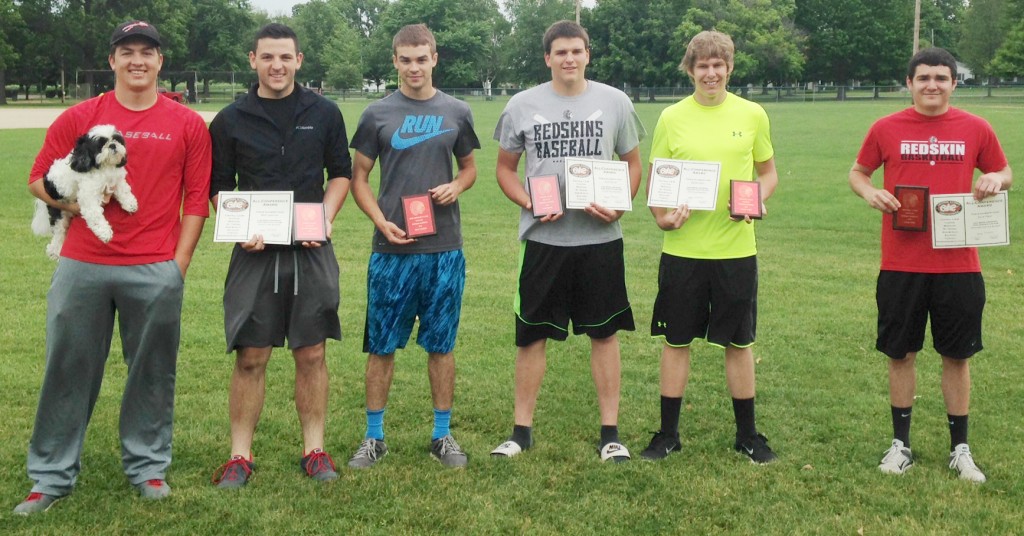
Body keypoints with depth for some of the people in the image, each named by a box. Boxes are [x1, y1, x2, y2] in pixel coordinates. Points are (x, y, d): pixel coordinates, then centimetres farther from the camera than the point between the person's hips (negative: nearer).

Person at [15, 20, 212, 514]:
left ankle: (148, 467, 23)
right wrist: (73, 201, -9)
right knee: (68, 370, 6)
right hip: (82, 265, 1)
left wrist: (179, 263, -2)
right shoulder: (78, 118, 5)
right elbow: (39, 179, 10)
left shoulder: (188, 124, 4)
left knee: (152, 372, 7)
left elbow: (196, 198, 4)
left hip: (156, 270, -1)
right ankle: (52, 476, 16)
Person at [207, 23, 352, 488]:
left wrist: (325, 218, -6)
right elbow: (219, 187, 7)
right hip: (255, 252, -1)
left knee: (312, 354, 6)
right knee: (250, 357, 1)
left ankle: (314, 450, 17)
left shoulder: (324, 113, 4)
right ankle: (240, 456, 11)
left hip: (312, 252, 1)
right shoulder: (230, 120, 2)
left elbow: (341, 173, 10)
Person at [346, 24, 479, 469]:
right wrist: (381, 221, -11)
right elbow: (359, 176, 5)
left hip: (445, 249, 1)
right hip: (391, 249, -1)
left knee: (441, 345, 8)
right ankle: (374, 437, 17)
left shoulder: (456, 112, 6)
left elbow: (469, 166, 17)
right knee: (381, 346, 5)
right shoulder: (378, 114, 2)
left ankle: (443, 435, 20)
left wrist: (456, 186, -7)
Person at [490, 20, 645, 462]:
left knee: (604, 333, 6)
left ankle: (610, 432, 16)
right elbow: (505, 168, 9)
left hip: (600, 239, 0)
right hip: (543, 239, 0)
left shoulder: (615, 102, 3)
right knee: (532, 335, 5)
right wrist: (529, 203, -10)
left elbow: (632, 162, 10)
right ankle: (521, 430, 17)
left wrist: (620, 205, -9)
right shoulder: (523, 105, 2)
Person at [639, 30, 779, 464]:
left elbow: (768, 172, 11)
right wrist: (660, 215, -13)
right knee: (675, 340, 7)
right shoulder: (672, 118, 2)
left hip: (736, 246, 0)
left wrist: (758, 199, -10)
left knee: (739, 342, 9)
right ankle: (668, 434, 20)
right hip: (683, 248, 0)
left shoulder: (752, 115, 2)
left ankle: (747, 435, 23)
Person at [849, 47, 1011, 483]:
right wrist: (870, 192, -11)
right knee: (901, 353, 8)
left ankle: (960, 449, 22)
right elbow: (858, 172, 11)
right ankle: (900, 444, 23)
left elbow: (1004, 172, 14)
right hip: (901, 265, 0)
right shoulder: (886, 129, 1)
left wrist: (995, 181, -9)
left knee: (957, 356, 8)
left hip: (959, 264, 0)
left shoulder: (975, 129, 2)